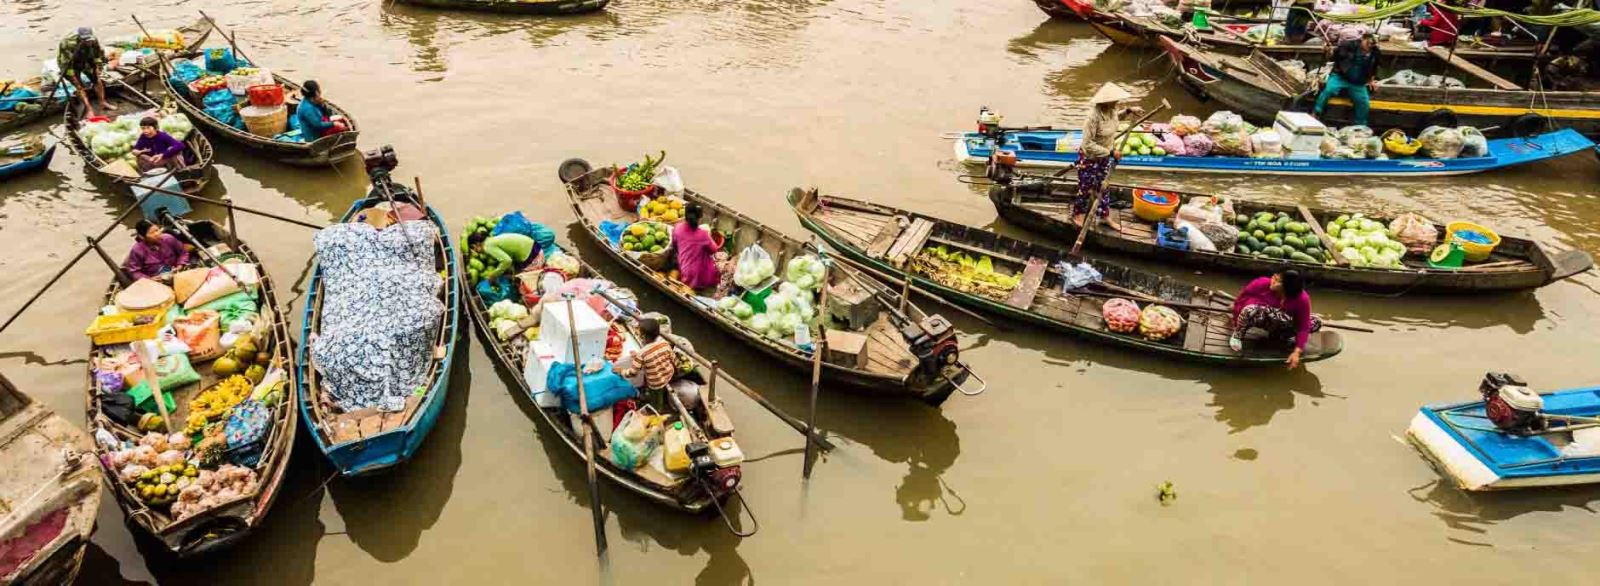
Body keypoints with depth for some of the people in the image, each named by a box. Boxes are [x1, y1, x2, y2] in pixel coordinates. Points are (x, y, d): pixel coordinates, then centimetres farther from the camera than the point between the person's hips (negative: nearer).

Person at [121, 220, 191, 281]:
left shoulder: (168, 239, -4)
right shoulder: (137, 250, -10)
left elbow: (183, 252, 12)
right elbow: (134, 272, -3)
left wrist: (180, 266, -4)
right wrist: (149, 280, -17)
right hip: (156, 280, -2)